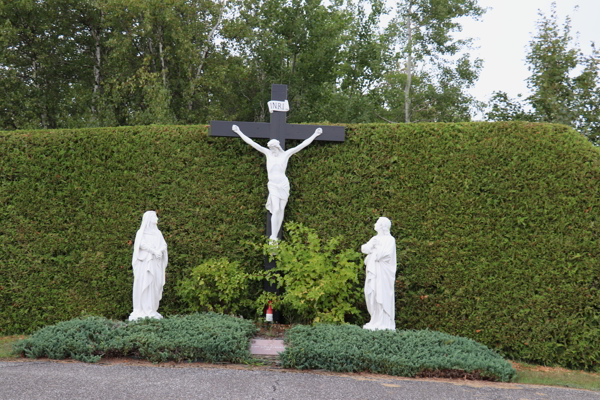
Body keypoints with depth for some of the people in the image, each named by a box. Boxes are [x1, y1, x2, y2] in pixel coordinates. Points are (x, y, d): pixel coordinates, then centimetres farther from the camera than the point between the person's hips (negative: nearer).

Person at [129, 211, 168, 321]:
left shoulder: (158, 233, 17)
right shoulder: (141, 232, 3)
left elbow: (164, 245, 6)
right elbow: (142, 244, -13)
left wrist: (159, 251, -16)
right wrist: (154, 251, -23)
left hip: (156, 264, 5)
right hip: (144, 263, -4)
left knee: (154, 286, 0)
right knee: (143, 286, -8)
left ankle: (151, 311, 3)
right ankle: (141, 312, -8)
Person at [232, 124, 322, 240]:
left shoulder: (286, 154, 2)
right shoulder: (268, 153, 4)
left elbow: (302, 145, 3)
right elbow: (252, 143, 6)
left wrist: (315, 135, 3)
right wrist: (239, 132, 7)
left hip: (284, 185, 1)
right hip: (273, 185, -1)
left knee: (281, 211, 2)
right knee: (276, 210, -14)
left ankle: (275, 237, 11)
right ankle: (273, 238, -10)